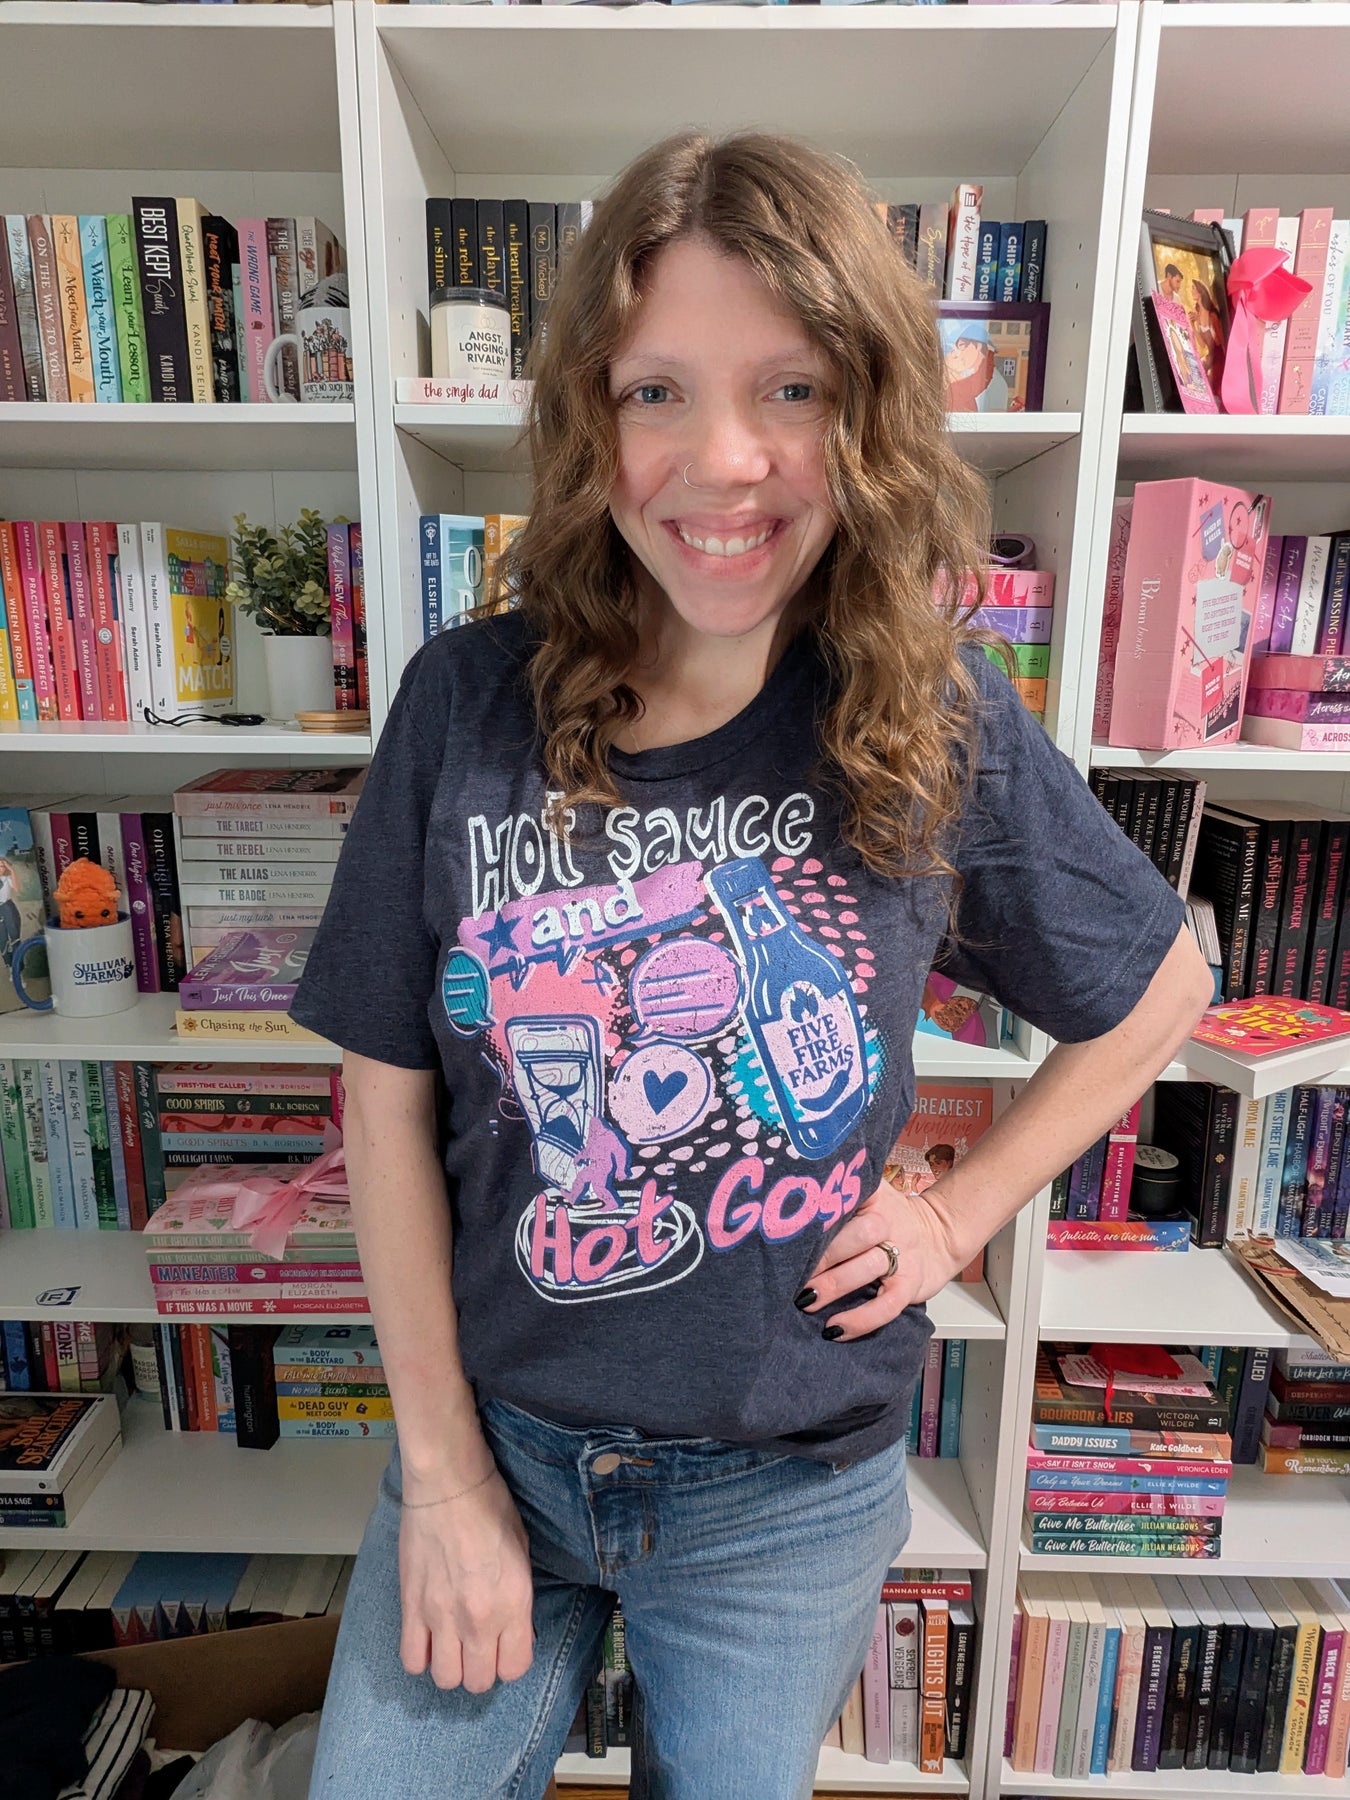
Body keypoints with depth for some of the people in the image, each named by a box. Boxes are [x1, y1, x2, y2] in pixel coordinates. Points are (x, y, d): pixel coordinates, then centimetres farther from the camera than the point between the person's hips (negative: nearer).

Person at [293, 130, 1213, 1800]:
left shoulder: (939, 724, -13)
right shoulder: (466, 707, -13)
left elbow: (1160, 987, 2)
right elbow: (388, 1094, -8)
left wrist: (960, 1211, -4)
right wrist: (442, 1470, -5)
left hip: (789, 1497, 0)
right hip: (494, 1438, 1)